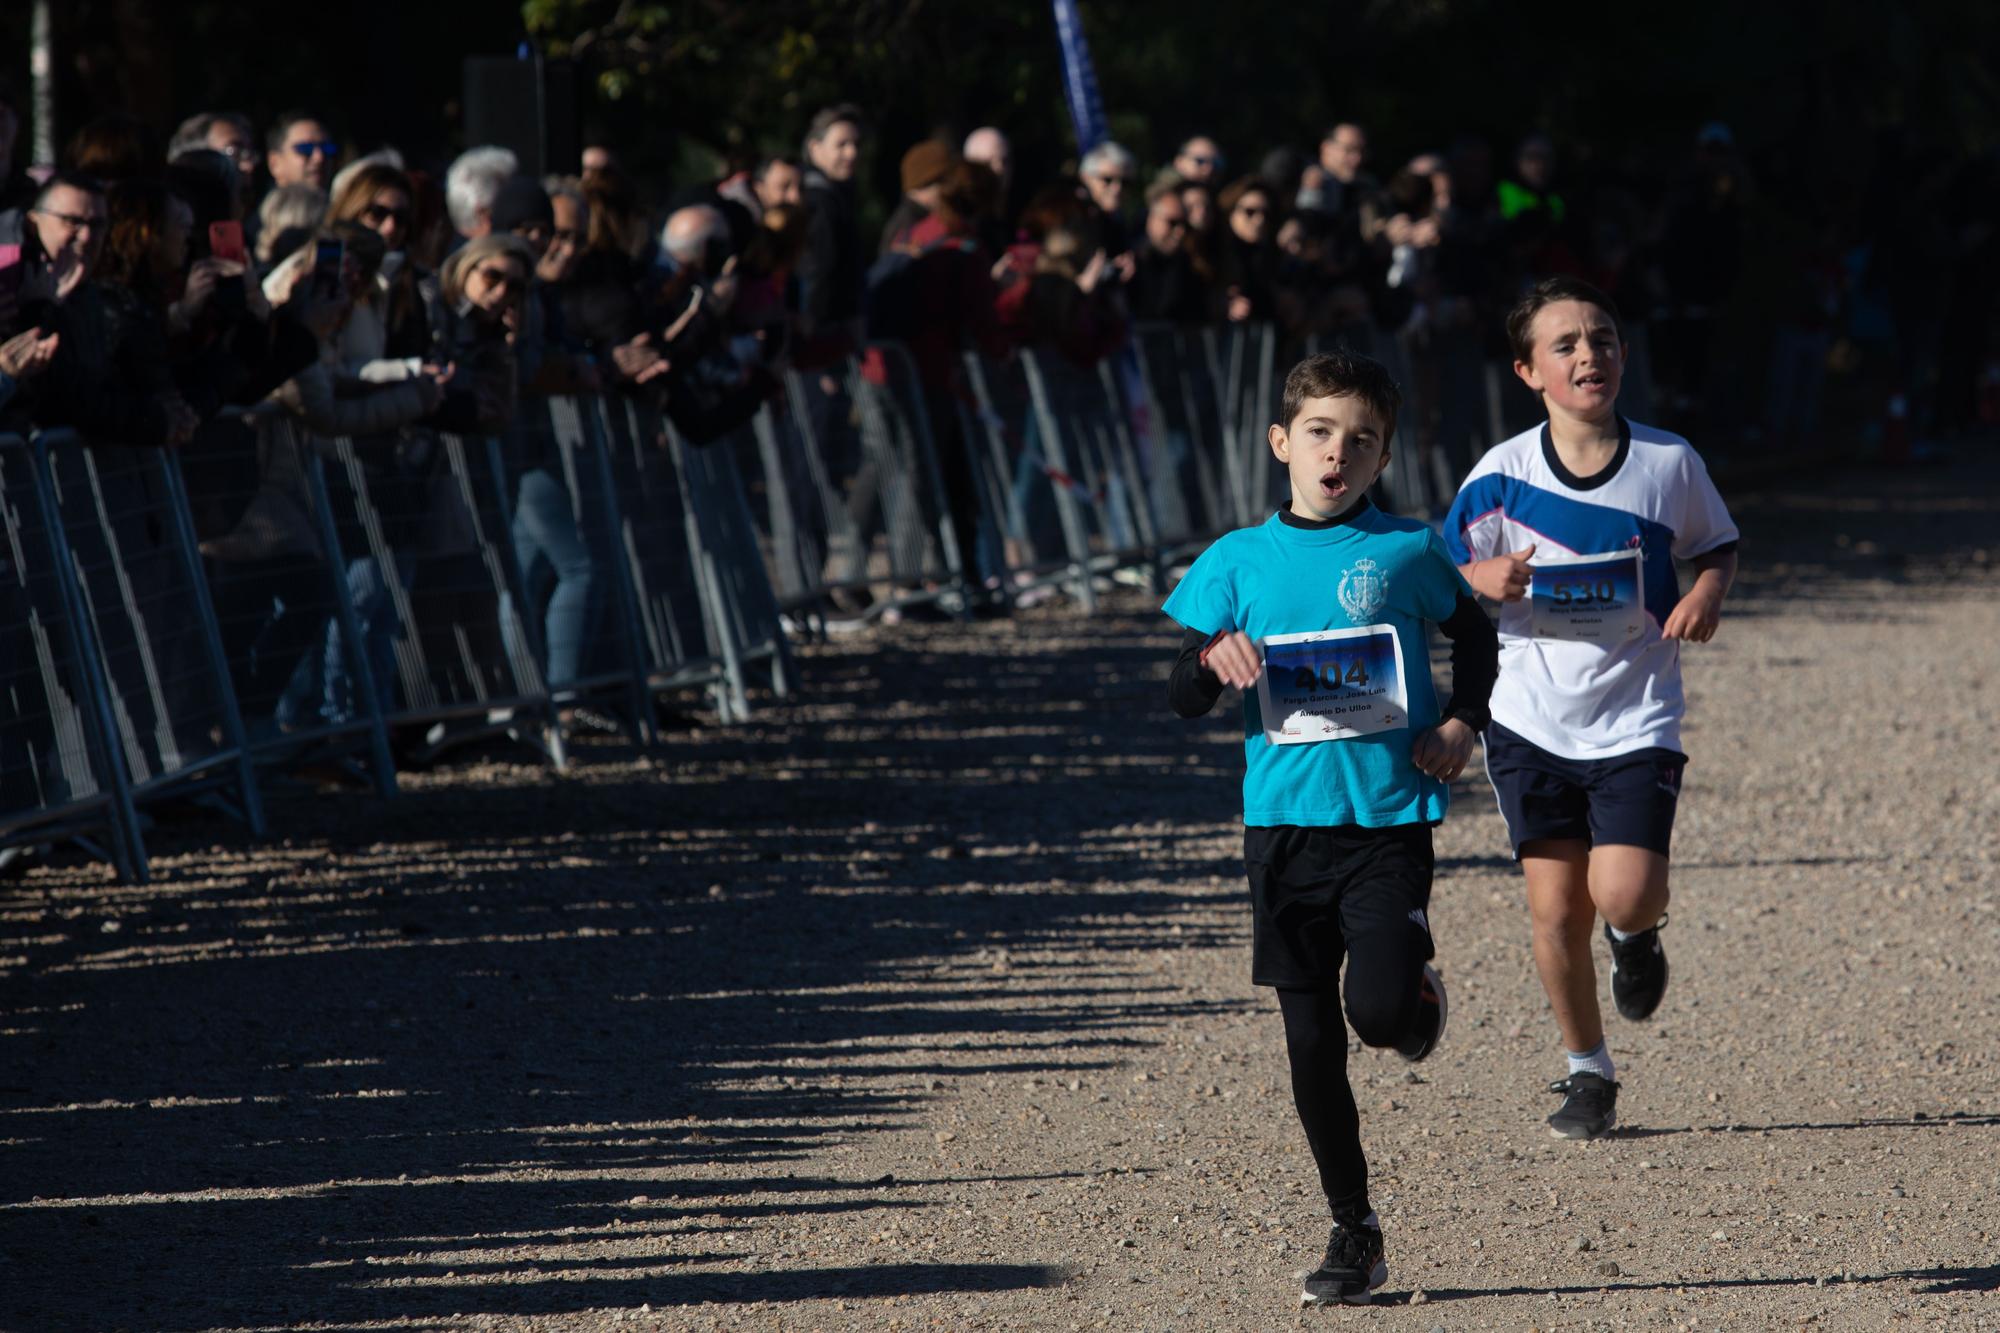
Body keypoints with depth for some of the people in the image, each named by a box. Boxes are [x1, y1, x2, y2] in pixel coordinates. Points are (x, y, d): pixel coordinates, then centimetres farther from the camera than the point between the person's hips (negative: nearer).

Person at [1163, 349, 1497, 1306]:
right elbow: (1181, 697, 5)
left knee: (1381, 1010, -18)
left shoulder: (1406, 551, 1)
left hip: (1389, 817, -2)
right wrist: (1216, 658, -17)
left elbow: (1474, 634, 17)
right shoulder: (1237, 562, 5)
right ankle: (1353, 1230, 15)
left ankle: (1423, 995, 20)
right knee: (1312, 1039, 4)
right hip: (1285, 822, 2)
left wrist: (1462, 723, 1)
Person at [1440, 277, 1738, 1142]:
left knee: (1624, 898, -15)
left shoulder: (1669, 463, -4)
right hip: (1532, 720, 1)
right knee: (1555, 908, 2)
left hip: (1635, 720, -1)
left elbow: (1717, 546, 12)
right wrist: (1487, 577, -20)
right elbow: (1446, 569, 3)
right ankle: (1587, 1071, 22)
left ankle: (1638, 936, 23)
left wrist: (1706, 594, -10)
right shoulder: (1502, 475, -5)